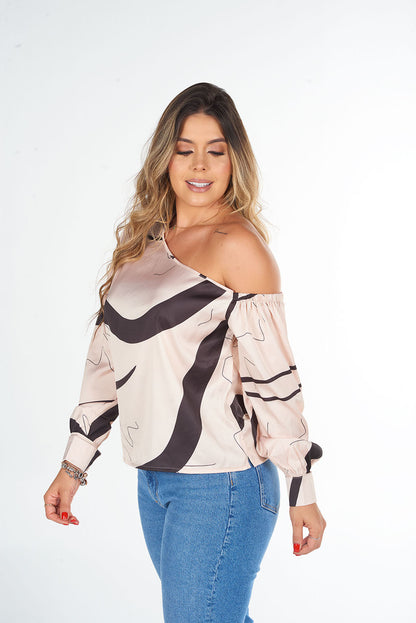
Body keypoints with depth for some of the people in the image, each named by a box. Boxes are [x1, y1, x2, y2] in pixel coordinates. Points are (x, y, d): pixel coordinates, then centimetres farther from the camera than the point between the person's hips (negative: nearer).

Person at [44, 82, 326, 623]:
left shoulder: (237, 244, -11)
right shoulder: (144, 238, 10)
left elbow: (272, 376, -12)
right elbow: (109, 355, 14)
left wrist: (301, 492, -9)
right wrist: (74, 464, 15)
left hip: (219, 486, -7)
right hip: (152, 479, 7)